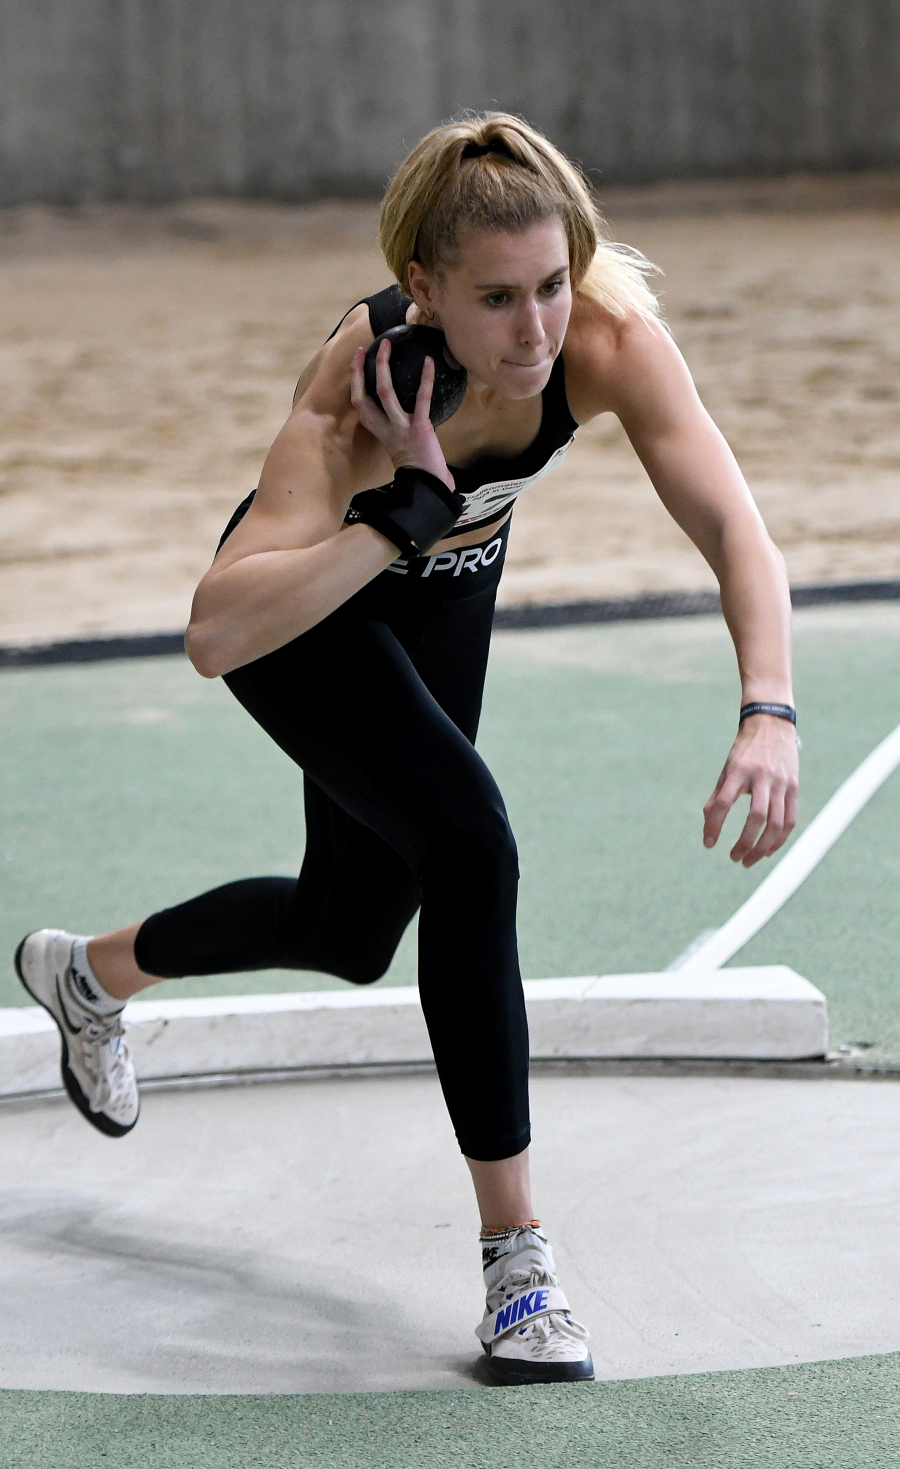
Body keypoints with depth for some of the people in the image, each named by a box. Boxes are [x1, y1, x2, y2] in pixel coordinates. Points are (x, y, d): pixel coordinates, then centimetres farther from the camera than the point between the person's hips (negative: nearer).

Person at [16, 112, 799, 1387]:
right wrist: (406, 512, -51)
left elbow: (733, 527, -41)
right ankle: (515, 1255, -19)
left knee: (349, 931, 19)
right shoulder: (362, 379, -41)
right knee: (468, 841, -28)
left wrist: (769, 714, -56)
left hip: (438, 607, 5)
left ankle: (90, 972, 50)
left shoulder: (608, 336, -33)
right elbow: (215, 635, -48)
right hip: (302, 613, -5)